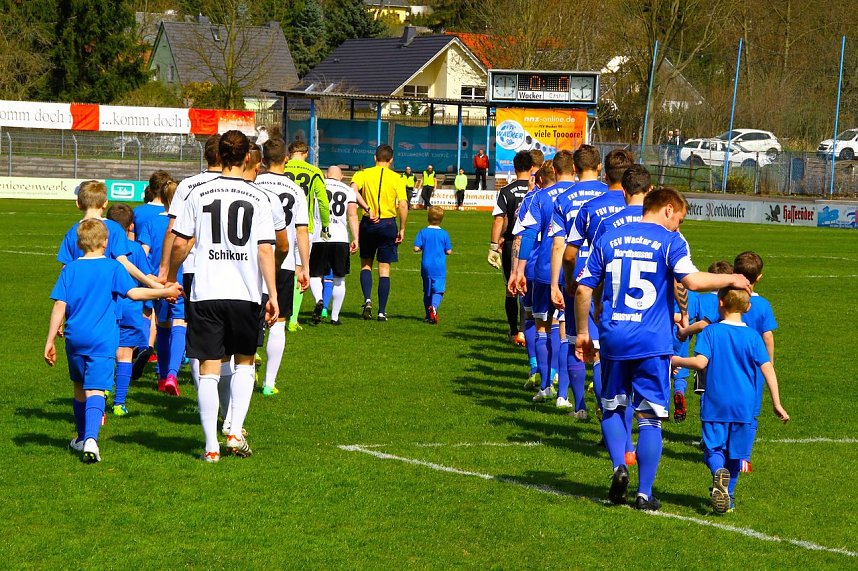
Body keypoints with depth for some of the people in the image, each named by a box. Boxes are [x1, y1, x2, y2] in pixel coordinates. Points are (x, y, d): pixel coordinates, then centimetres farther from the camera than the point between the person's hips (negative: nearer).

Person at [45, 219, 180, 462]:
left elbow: (60, 306, 1)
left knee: (80, 387, 21)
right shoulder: (112, 267, -2)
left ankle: (82, 438, 35)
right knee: (95, 390, -11)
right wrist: (165, 292, -4)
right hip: (103, 340, -3)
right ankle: (90, 439, -33)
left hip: (75, 339, 3)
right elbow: (133, 292, -12)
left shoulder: (70, 269, 5)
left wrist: (50, 341, 3)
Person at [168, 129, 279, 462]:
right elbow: (265, 249, -6)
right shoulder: (258, 198, -2)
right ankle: (235, 432, 8)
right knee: (244, 362, 18)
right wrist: (273, 294, -3)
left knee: (209, 370, 4)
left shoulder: (199, 194, 1)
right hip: (246, 294, 0)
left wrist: (171, 277, 18)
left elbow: (180, 242, 3)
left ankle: (211, 445, 2)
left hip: (206, 294, 0)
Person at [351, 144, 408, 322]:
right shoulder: (397, 178, 0)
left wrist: (367, 209, -16)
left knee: (366, 264, 17)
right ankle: (382, 311, 3)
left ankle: (367, 299, -5)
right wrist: (402, 229, -1)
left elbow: (353, 189, -18)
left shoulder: (364, 174, 2)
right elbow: (403, 205, -9)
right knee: (384, 268, 5)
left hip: (368, 223, 1)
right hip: (388, 224, -1)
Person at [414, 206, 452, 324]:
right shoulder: (444, 234, -3)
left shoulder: (423, 232, -3)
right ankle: (433, 307, -32)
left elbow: (416, 248, -8)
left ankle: (428, 315, 18)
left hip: (426, 266, 2)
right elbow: (449, 251, 0)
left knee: (427, 291, 14)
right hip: (440, 267, -2)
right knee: (438, 290, -4)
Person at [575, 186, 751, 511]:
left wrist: (583, 333, 19)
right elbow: (691, 281, -18)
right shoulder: (670, 241, -2)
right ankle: (644, 494, 5)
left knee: (612, 408, 19)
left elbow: (583, 289, 9)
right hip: (652, 344, -3)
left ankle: (619, 466, -3)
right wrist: (730, 280, -2)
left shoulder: (608, 239, 11)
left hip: (613, 340, 3)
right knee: (649, 418, 4)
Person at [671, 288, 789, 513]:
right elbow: (768, 369, -2)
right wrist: (777, 404, 0)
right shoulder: (752, 336, 1)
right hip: (745, 407, 1)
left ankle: (719, 472, -29)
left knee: (714, 449, 3)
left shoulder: (710, 332, -3)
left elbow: (701, 362, -14)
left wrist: (678, 361, 4)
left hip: (715, 405, -1)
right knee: (736, 452, 13)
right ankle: (728, 497, 16)